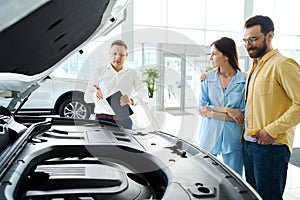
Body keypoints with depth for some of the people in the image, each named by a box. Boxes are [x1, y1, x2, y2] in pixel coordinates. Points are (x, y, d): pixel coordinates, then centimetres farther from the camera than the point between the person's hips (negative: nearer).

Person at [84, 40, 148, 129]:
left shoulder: (132, 74, 13)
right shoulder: (100, 72, 10)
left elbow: (144, 94, -1)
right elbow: (87, 97, 4)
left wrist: (132, 101, -23)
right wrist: (96, 95, -20)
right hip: (102, 119, -1)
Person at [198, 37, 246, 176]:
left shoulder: (244, 80, -5)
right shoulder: (208, 77, 2)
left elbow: (243, 116, -9)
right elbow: (202, 108, -2)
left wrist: (211, 113, -12)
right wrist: (227, 110, -13)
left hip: (233, 138, -1)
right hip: (209, 136, 2)